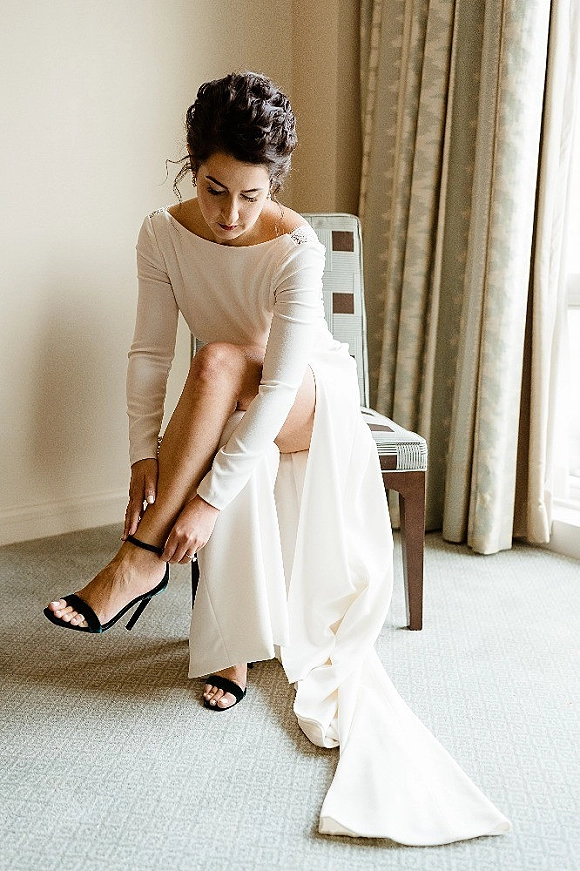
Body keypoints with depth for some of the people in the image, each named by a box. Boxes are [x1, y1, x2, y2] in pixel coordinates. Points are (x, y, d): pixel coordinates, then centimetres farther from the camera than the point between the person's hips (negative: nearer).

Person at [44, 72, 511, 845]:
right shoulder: (163, 235, -13)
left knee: (219, 365, -35)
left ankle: (142, 558, -29)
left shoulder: (296, 247, -27)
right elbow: (149, 351, -11)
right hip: (226, 406, 5)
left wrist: (206, 497, -37)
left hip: (313, 401, -4)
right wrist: (145, 454, -23)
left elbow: (279, 384, -33)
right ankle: (235, 645, -12)